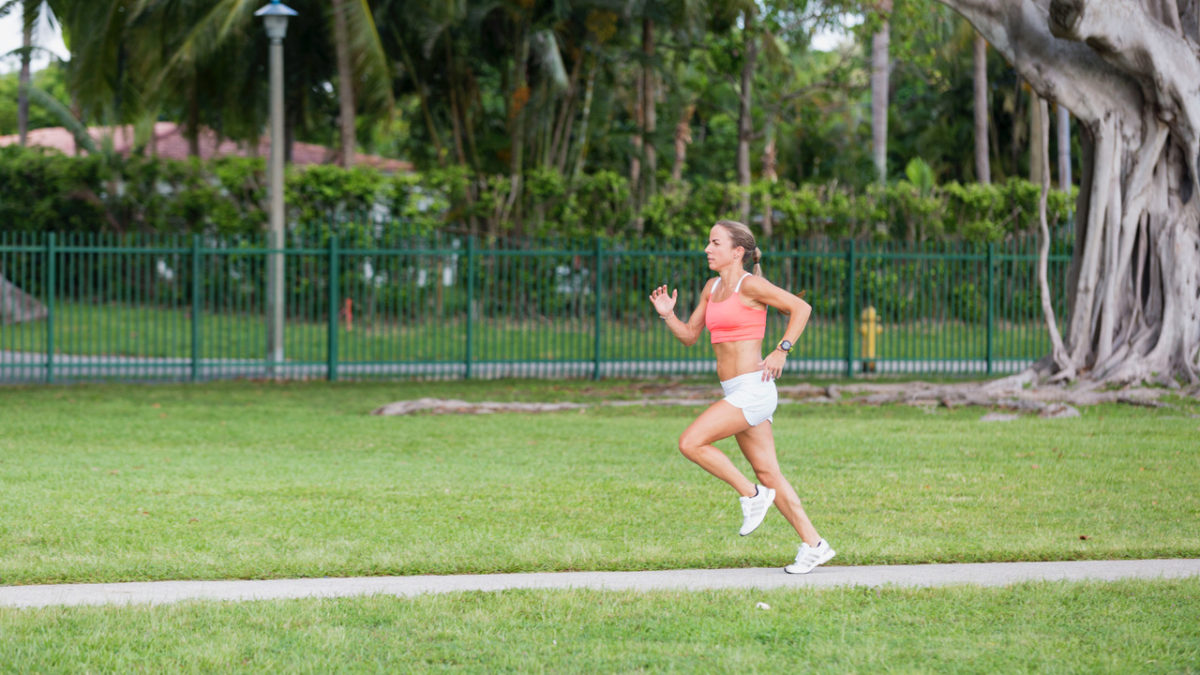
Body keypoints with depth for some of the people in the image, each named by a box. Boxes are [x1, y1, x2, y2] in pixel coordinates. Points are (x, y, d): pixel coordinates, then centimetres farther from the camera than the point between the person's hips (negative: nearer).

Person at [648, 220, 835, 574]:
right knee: (768, 473, 8)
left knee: (690, 442, -16)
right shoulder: (713, 287, 14)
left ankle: (751, 494, -3)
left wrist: (781, 350, -14)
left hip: (753, 388, -9)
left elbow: (801, 307, -9)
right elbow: (689, 335, 19)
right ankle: (813, 545, 11)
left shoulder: (750, 285, -10)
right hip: (737, 393, 9)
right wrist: (668, 315, 1)